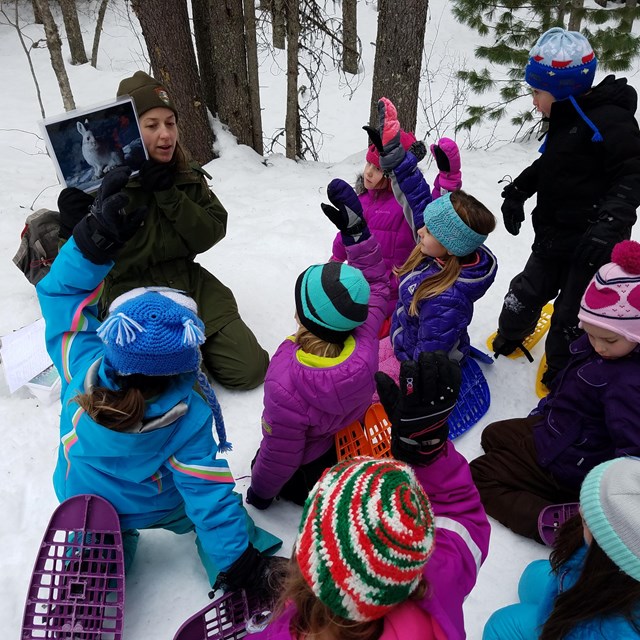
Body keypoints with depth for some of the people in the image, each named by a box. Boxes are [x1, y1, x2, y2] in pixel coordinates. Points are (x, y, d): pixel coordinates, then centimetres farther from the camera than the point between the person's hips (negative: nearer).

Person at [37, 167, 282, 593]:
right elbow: (207, 490, -29)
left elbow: (63, 295, -24)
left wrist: (96, 239, -36)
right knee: (215, 513, 18)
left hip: (83, 501, 2)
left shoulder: (83, 369, -33)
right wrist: (237, 561, -18)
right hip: (158, 506, -2)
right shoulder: (189, 416, -36)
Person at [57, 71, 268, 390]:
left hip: (192, 285, 4)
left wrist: (169, 194, -18)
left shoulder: (187, 176, 2)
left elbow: (211, 234, -6)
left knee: (250, 370, -3)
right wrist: (75, 229, -32)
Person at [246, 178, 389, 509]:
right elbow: (376, 284, -10)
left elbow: (278, 457, -25)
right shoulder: (364, 343, -31)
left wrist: (259, 491, -3)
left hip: (307, 474, -4)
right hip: (352, 442, 5)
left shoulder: (285, 389, -44)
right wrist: (356, 228, -13)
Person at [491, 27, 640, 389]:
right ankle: (508, 339, 46)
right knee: (527, 292, 21)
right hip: (554, 237, 8)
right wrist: (517, 192, 17)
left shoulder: (609, 120, -19)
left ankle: (560, 375, 24)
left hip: (591, 245, -8)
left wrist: (610, 224, -35)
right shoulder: (565, 121, 8)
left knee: (571, 317, 3)